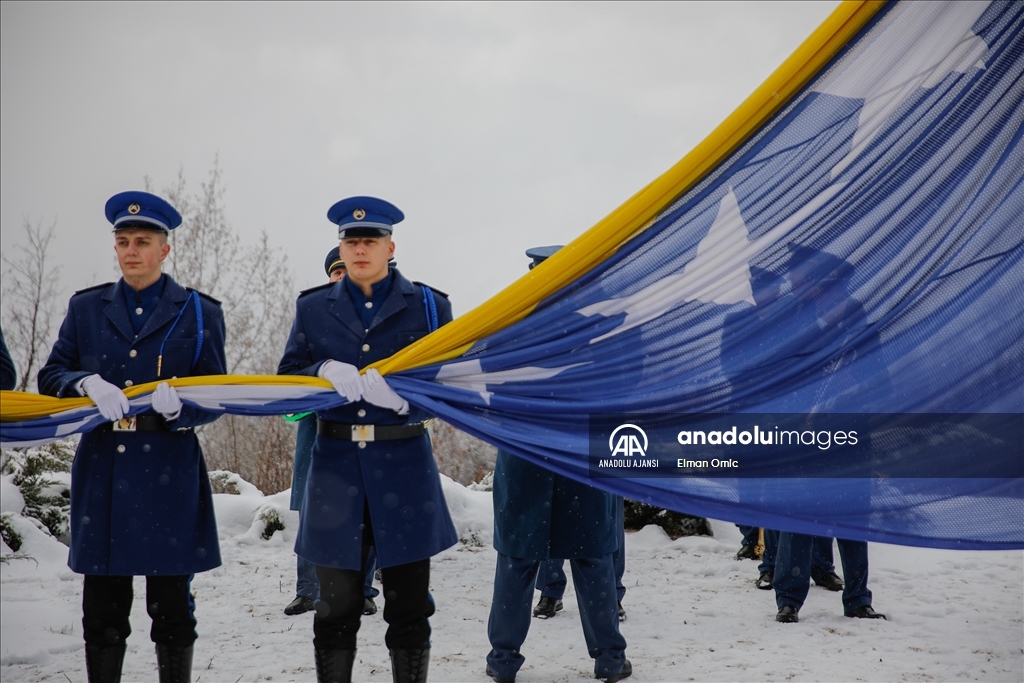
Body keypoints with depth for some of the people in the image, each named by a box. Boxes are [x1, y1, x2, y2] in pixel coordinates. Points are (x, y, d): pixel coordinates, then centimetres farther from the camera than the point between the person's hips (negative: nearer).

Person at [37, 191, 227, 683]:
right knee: (102, 610, 6)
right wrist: (88, 383, -15)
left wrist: (179, 404, -19)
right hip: (102, 474, 2)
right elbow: (50, 377, 7)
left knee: (171, 609, 3)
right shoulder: (85, 308, 12)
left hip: (168, 475, -2)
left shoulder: (200, 313, 6)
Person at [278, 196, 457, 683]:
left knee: (409, 607, 3)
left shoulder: (428, 306, 5)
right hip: (335, 467, 1)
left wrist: (406, 397, -19)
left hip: (403, 466, -1)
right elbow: (286, 380, 7)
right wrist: (324, 371, -14)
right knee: (336, 607, 5)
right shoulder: (312, 308, 11)